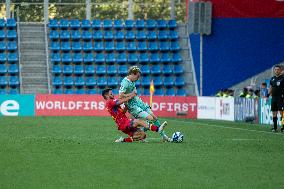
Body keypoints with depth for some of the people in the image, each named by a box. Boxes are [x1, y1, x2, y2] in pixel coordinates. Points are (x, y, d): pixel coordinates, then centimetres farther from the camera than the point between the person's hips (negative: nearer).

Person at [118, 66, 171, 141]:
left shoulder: (132, 81, 7)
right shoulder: (125, 83, -20)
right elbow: (121, 96, -30)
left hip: (139, 102, 9)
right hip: (133, 106, -9)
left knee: (154, 117, 6)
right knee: (150, 118, -19)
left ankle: (163, 135, 17)